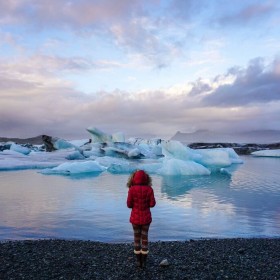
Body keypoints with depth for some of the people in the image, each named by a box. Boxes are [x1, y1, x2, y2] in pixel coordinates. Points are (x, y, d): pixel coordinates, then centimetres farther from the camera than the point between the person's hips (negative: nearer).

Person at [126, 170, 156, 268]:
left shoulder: (132, 189, -13)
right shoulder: (149, 189, -11)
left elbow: (129, 204, -10)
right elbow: (152, 204, -10)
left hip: (135, 217, 0)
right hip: (146, 217, 1)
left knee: (137, 238, 15)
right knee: (144, 238, 13)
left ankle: (138, 261, 23)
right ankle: (144, 261, 20)